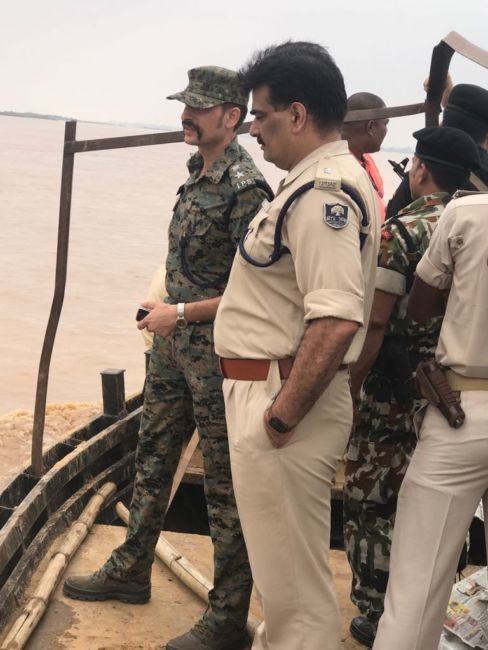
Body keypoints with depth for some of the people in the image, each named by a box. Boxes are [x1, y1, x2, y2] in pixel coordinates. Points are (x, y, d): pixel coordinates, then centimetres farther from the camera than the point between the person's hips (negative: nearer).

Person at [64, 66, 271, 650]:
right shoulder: (197, 173, 9)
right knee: (152, 460, 20)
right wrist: (166, 312, 11)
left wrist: (180, 313, -17)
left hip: (216, 354, -9)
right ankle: (130, 572, 38)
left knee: (225, 486, 2)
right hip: (174, 345, 9)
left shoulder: (245, 187, -19)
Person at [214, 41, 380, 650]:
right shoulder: (320, 182, 14)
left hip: (283, 395, -11)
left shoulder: (322, 192, -20)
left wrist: (281, 416, -24)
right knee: (282, 561, 26)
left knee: (294, 577, 2)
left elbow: (335, 321, -31)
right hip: (267, 388, 11)